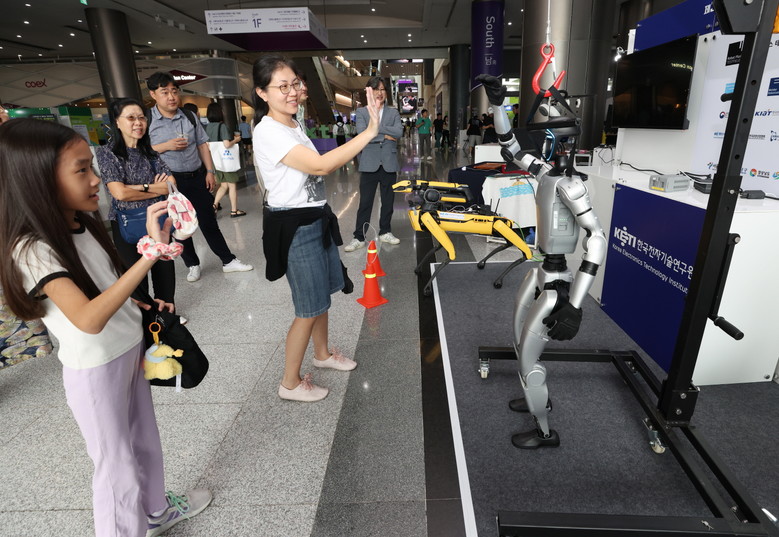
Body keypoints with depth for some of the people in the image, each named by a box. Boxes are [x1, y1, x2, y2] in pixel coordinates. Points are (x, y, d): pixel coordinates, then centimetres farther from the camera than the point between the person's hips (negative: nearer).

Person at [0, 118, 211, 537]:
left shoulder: (84, 222, -1)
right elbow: (89, 320, -40)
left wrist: (142, 307, 1)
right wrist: (151, 253, -44)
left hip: (129, 351, 8)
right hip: (95, 371, -7)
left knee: (144, 440, 24)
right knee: (117, 464, 10)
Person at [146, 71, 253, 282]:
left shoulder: (189, 117, 5)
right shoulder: (147, 120, -7)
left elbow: (202, 144, 10)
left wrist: (210, 172, 4)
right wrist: (166, 146, -19)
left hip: (197, 177, 3)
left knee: (209, 221, 8)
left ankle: (228, 261, 16)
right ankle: (193, 265, 26)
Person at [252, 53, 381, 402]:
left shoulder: (293, 124, 10)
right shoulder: (268, 132, -21)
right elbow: (321, 165, -32)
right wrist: (370, 131, -34)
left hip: (315, 218, 9)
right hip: (294, 226, -9)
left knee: (321, 295, 20)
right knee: (309, 309, 0)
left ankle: (322, 354, 43)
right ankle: (290, 384, 20)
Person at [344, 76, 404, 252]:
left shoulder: (393, 112, 11)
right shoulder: (361, 112, 6)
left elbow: (399, 132, -8)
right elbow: (362, 133, -11)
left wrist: (376, 127, -13)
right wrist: (385, 136, -9)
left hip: (389, 163, 2)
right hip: (369, 163, -2)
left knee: (388, 201, 10)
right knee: (365, 202, -1)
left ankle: (385, 232, 25)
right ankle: (359, 237, 7)